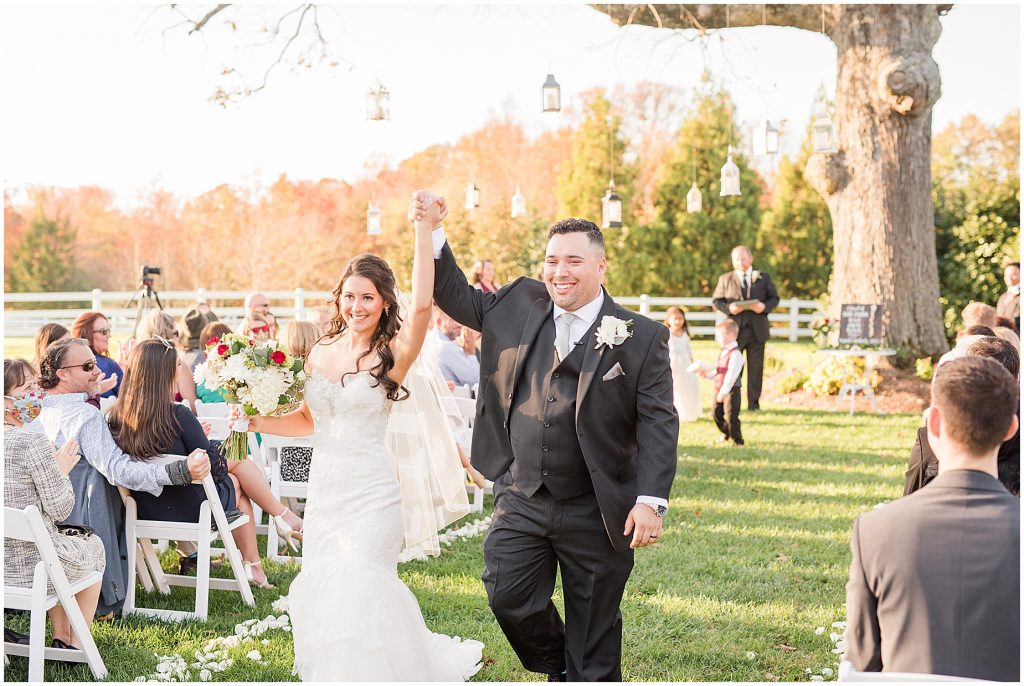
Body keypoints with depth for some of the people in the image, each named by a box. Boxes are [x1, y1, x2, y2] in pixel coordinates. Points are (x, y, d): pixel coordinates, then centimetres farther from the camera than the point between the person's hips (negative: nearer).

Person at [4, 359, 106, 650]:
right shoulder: (34, 443, -22)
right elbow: (59, 510, -16)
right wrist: (62, 471, -1)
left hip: (7, 562, 7)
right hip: (33, 566, -7)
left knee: (60, 539, 36)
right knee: (94, 545, 26)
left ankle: (61, 637, 37)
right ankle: (77, 643, 30)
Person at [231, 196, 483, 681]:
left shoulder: (392, 355, -9)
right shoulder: (321, 353, 8)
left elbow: (421, 306, -28)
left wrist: (423, 230, -29)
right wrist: (258, 423, 2)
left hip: (370, 495, -6)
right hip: (323, 490, 6)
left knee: (357, 596, -6)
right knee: (320, 594, 11)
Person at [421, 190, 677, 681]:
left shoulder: (642, 337, -6)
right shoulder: (519, 307, 5)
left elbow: (658, 424, -10)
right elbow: (458, 299, 15)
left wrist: (652, 501, -18)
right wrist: (433, 232, 3)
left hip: (596, 513, -3)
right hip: (521, 502, 3)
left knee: (594, 637, 9)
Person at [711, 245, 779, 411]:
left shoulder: (763, 278, 9)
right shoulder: (725, 279, 6)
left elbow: (774, 298, 9)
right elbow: (716, 300, 5)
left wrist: (765, 307, -12)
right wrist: (728, 308, -15)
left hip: (757, 329, 1)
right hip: (735, 329, -1)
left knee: (756, 367, 4)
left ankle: (754, 403, 12)